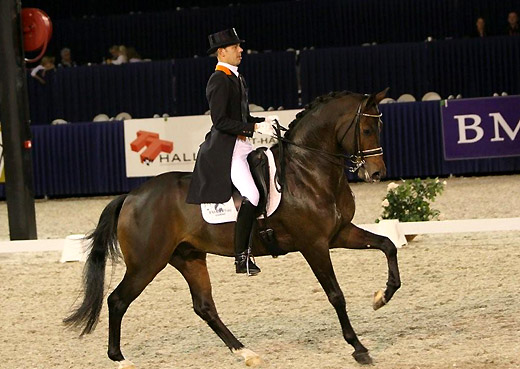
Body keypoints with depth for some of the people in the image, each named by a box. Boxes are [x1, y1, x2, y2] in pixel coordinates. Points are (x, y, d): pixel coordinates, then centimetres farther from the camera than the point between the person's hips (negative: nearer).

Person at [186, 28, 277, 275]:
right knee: (251, 195, -21)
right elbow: (220, 121, -20)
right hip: (225, 148, -10)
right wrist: (254, 128, -21)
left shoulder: (236, 77, 17)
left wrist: (263, 122, 6)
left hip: (242, 145, 10)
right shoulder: (219, 80, -12)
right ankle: (241, 257, -17)